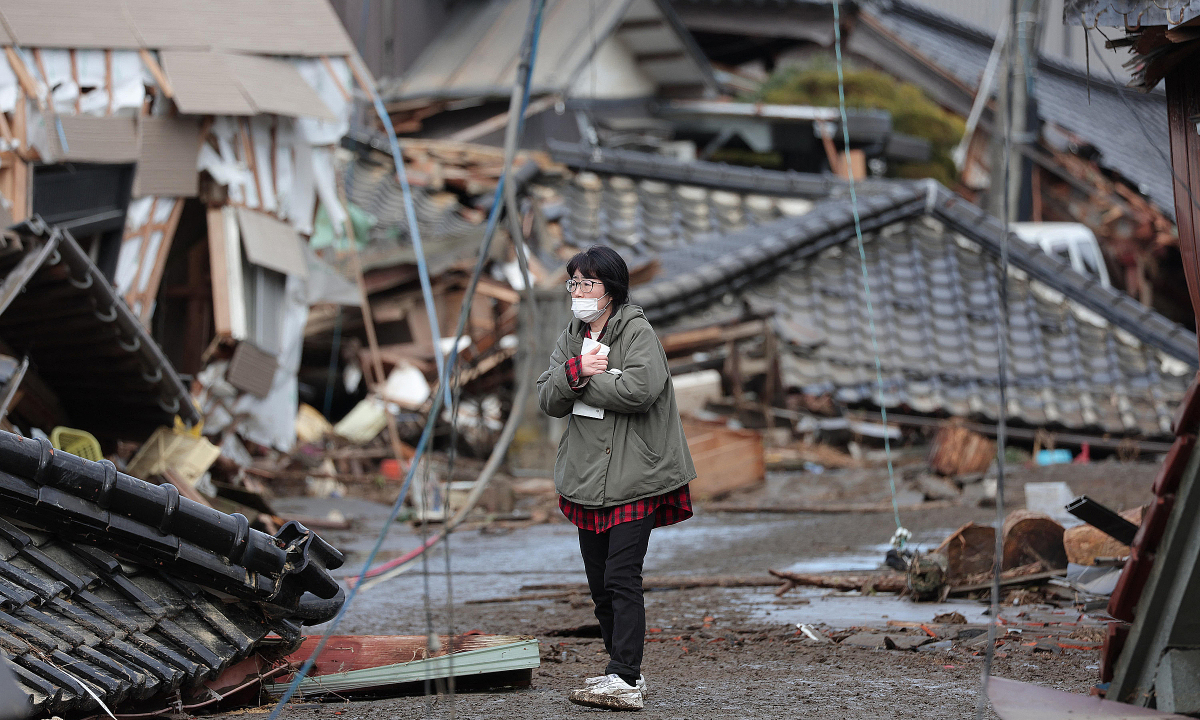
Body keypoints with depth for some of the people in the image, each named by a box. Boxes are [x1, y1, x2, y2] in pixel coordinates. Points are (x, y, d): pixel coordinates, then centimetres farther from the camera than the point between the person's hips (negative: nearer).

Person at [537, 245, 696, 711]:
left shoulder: (637, 332, -7)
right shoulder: (571, 339, 14)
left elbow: (639, 389, -24)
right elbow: (548, 401, 5)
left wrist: (582, 380, -12)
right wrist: (575, 371, -15)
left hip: (633, 478, -8)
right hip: (587, 479, 8)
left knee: (621, 579, -13)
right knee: (599, 582, 12)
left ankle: (626, 682, -15)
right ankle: (623, 670, 24)